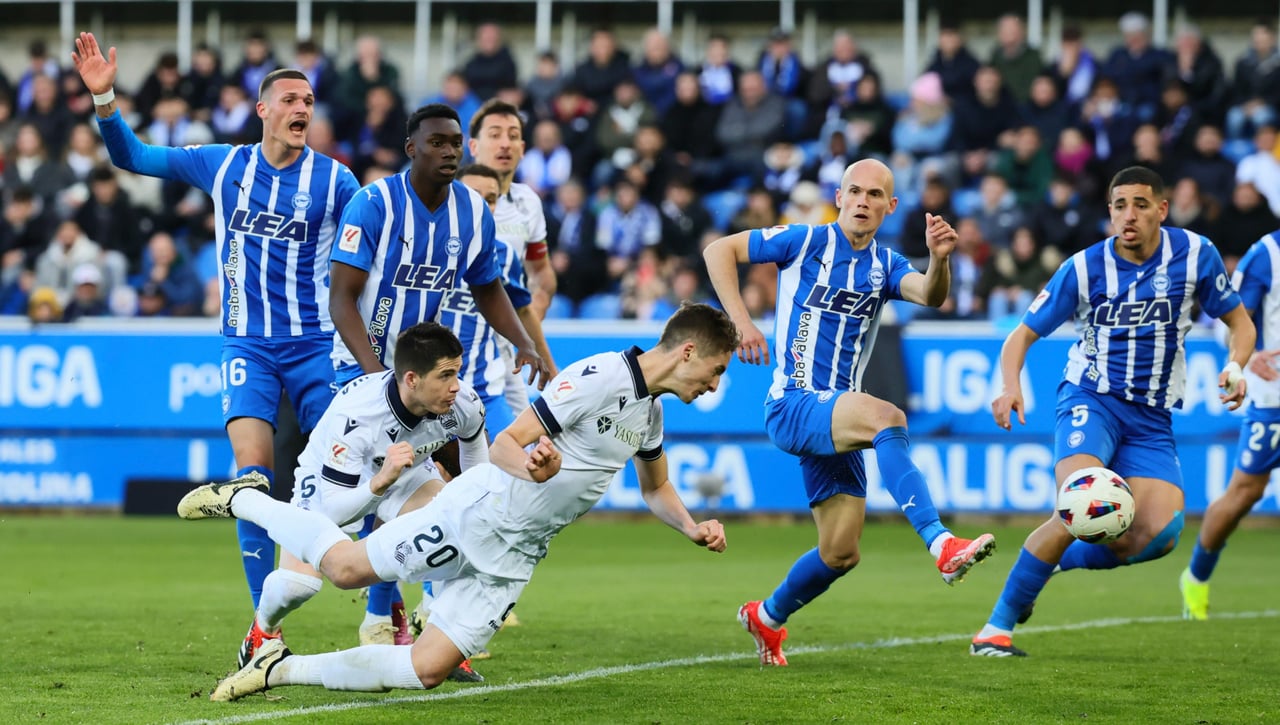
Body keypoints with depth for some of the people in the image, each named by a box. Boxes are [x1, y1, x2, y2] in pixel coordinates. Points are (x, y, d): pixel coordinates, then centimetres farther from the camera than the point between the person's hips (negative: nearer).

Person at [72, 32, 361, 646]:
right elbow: (131, 157, 13)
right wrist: (103, 97, -1)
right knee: (253, 471, -16)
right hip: (247, 344, 1)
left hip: (314, 343, -1)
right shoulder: (222, 164, 4)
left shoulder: (335, 180, -2)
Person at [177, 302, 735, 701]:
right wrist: (528, 467, -41)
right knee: (347, 566, -9)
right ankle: (242, 499, 16)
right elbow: (503, 444, -18)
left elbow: (656, 488, 30)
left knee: (426, 671, -4)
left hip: (512, 557, 7)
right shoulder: (600, 376, -16)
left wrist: (692, 529, 10)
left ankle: (285, 669, 8)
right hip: (478, 512, -7)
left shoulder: (648, 410, 11)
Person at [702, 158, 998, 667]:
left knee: (841, 553, 5)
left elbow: (929, 295, -11)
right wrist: (739, 319, -13)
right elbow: (718, 250, -1)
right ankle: (942, 545, -47)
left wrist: (940, 258, -32)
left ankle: (768, 617, 32)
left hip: (835, 417, 6)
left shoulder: (885, 265, 10)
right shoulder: (806, 242, -2)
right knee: (887, 417, -35)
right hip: (792, 406, -6)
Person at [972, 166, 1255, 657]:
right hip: (1090, 400, -3)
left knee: (1159, 535, -18)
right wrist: (1011, 386, -21)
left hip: (1152, 417, 3)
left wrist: (1236, 367, -13)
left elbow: (1239, 321, 8)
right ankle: (998, 627, -17)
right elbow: (1023, 335, 0)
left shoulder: (1195, 254, -3)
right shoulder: (1084, 268, -7)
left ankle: (1051, 559, 7)